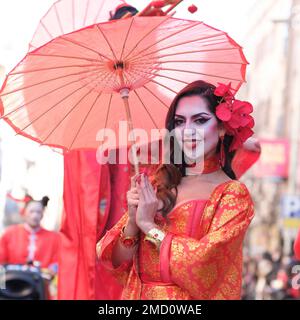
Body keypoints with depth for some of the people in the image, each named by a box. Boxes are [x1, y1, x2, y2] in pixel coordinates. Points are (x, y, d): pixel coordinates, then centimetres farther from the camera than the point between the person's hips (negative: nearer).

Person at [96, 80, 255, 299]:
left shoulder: (233, 194, -9)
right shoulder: (157, 183, 1)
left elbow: (204, 262, -21)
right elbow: (117, 263, 0)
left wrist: (149, 226, -13)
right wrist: (132, 222, -17)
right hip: (138, 295, 4)